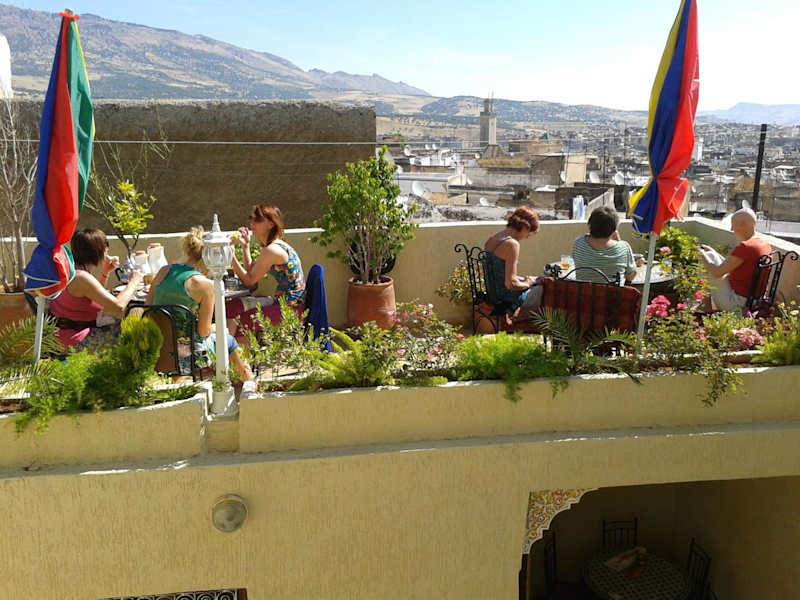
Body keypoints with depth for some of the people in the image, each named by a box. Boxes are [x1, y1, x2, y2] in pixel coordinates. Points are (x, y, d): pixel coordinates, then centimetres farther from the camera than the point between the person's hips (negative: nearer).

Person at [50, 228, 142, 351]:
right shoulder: (82, 278, -24)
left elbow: (95, 293, 25)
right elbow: (118, 306, -29)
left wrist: (105, 272, 11)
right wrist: (133, 282, -14)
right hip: (77, 341, -10)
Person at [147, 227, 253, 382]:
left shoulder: (164, 271, -1)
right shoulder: (205, 284, -17)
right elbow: (204, 331, -14)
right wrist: (216, 328, 9)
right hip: (185, 357, -6)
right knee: (228, 341, 23)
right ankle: (249, 381, 42)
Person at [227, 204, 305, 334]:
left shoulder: (271, 250, -19)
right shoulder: (276, 245, 11)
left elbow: (249, 281, -13)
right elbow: (251, 273, 12)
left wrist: (231, 255, -15)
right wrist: (245, 245, 9)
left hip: (291, 308, -10)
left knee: (238, 322, -13)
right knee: (231, 307, -1)